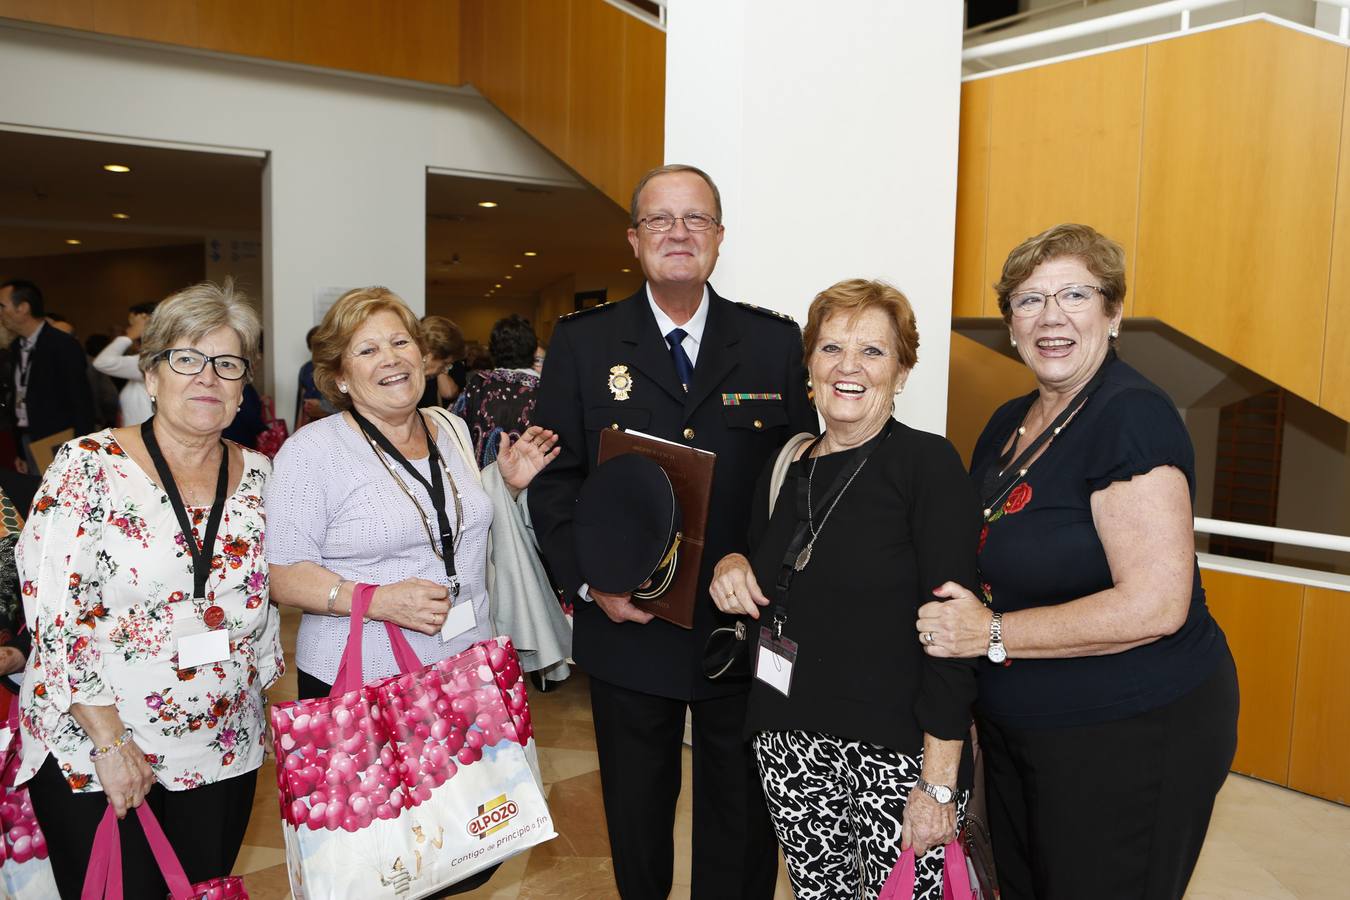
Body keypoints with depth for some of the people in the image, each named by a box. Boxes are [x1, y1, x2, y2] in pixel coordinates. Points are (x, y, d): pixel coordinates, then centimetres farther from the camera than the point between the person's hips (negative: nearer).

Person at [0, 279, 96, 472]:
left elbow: (82, 403, -14)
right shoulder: (15, 347, 10)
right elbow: (18, 399, 15)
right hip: (27, 442, 7)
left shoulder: (64, 346, -13)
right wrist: (21, 451, 14)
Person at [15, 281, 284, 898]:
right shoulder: (89, 466, -11)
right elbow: (52, 614, -14)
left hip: (223, 753, 4)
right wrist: (110, 742, -15)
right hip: (89, 760, -3)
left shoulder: (258, 475, 2)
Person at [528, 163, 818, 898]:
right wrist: (590, 582, -13)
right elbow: (552, 479, -2)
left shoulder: (776, 342, 0)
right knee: (636, 812, 20)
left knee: (742, 817, 16)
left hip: (746, 630, 0)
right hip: (628, 628, 0)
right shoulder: (582, 342, -1)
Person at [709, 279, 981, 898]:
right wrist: (732, 568, -2)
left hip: (898, 751, -5)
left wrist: (938, 784, -16)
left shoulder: (929, 465, -10)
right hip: (790, 746, 5)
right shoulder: (785, 470, 7)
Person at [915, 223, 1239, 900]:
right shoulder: (1008, 423, 7)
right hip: (1017, 731, 8)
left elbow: (1156, 604, -27)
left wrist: (993, 634, -22)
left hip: (1133, 740, -8)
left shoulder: (1132, 416, -19)